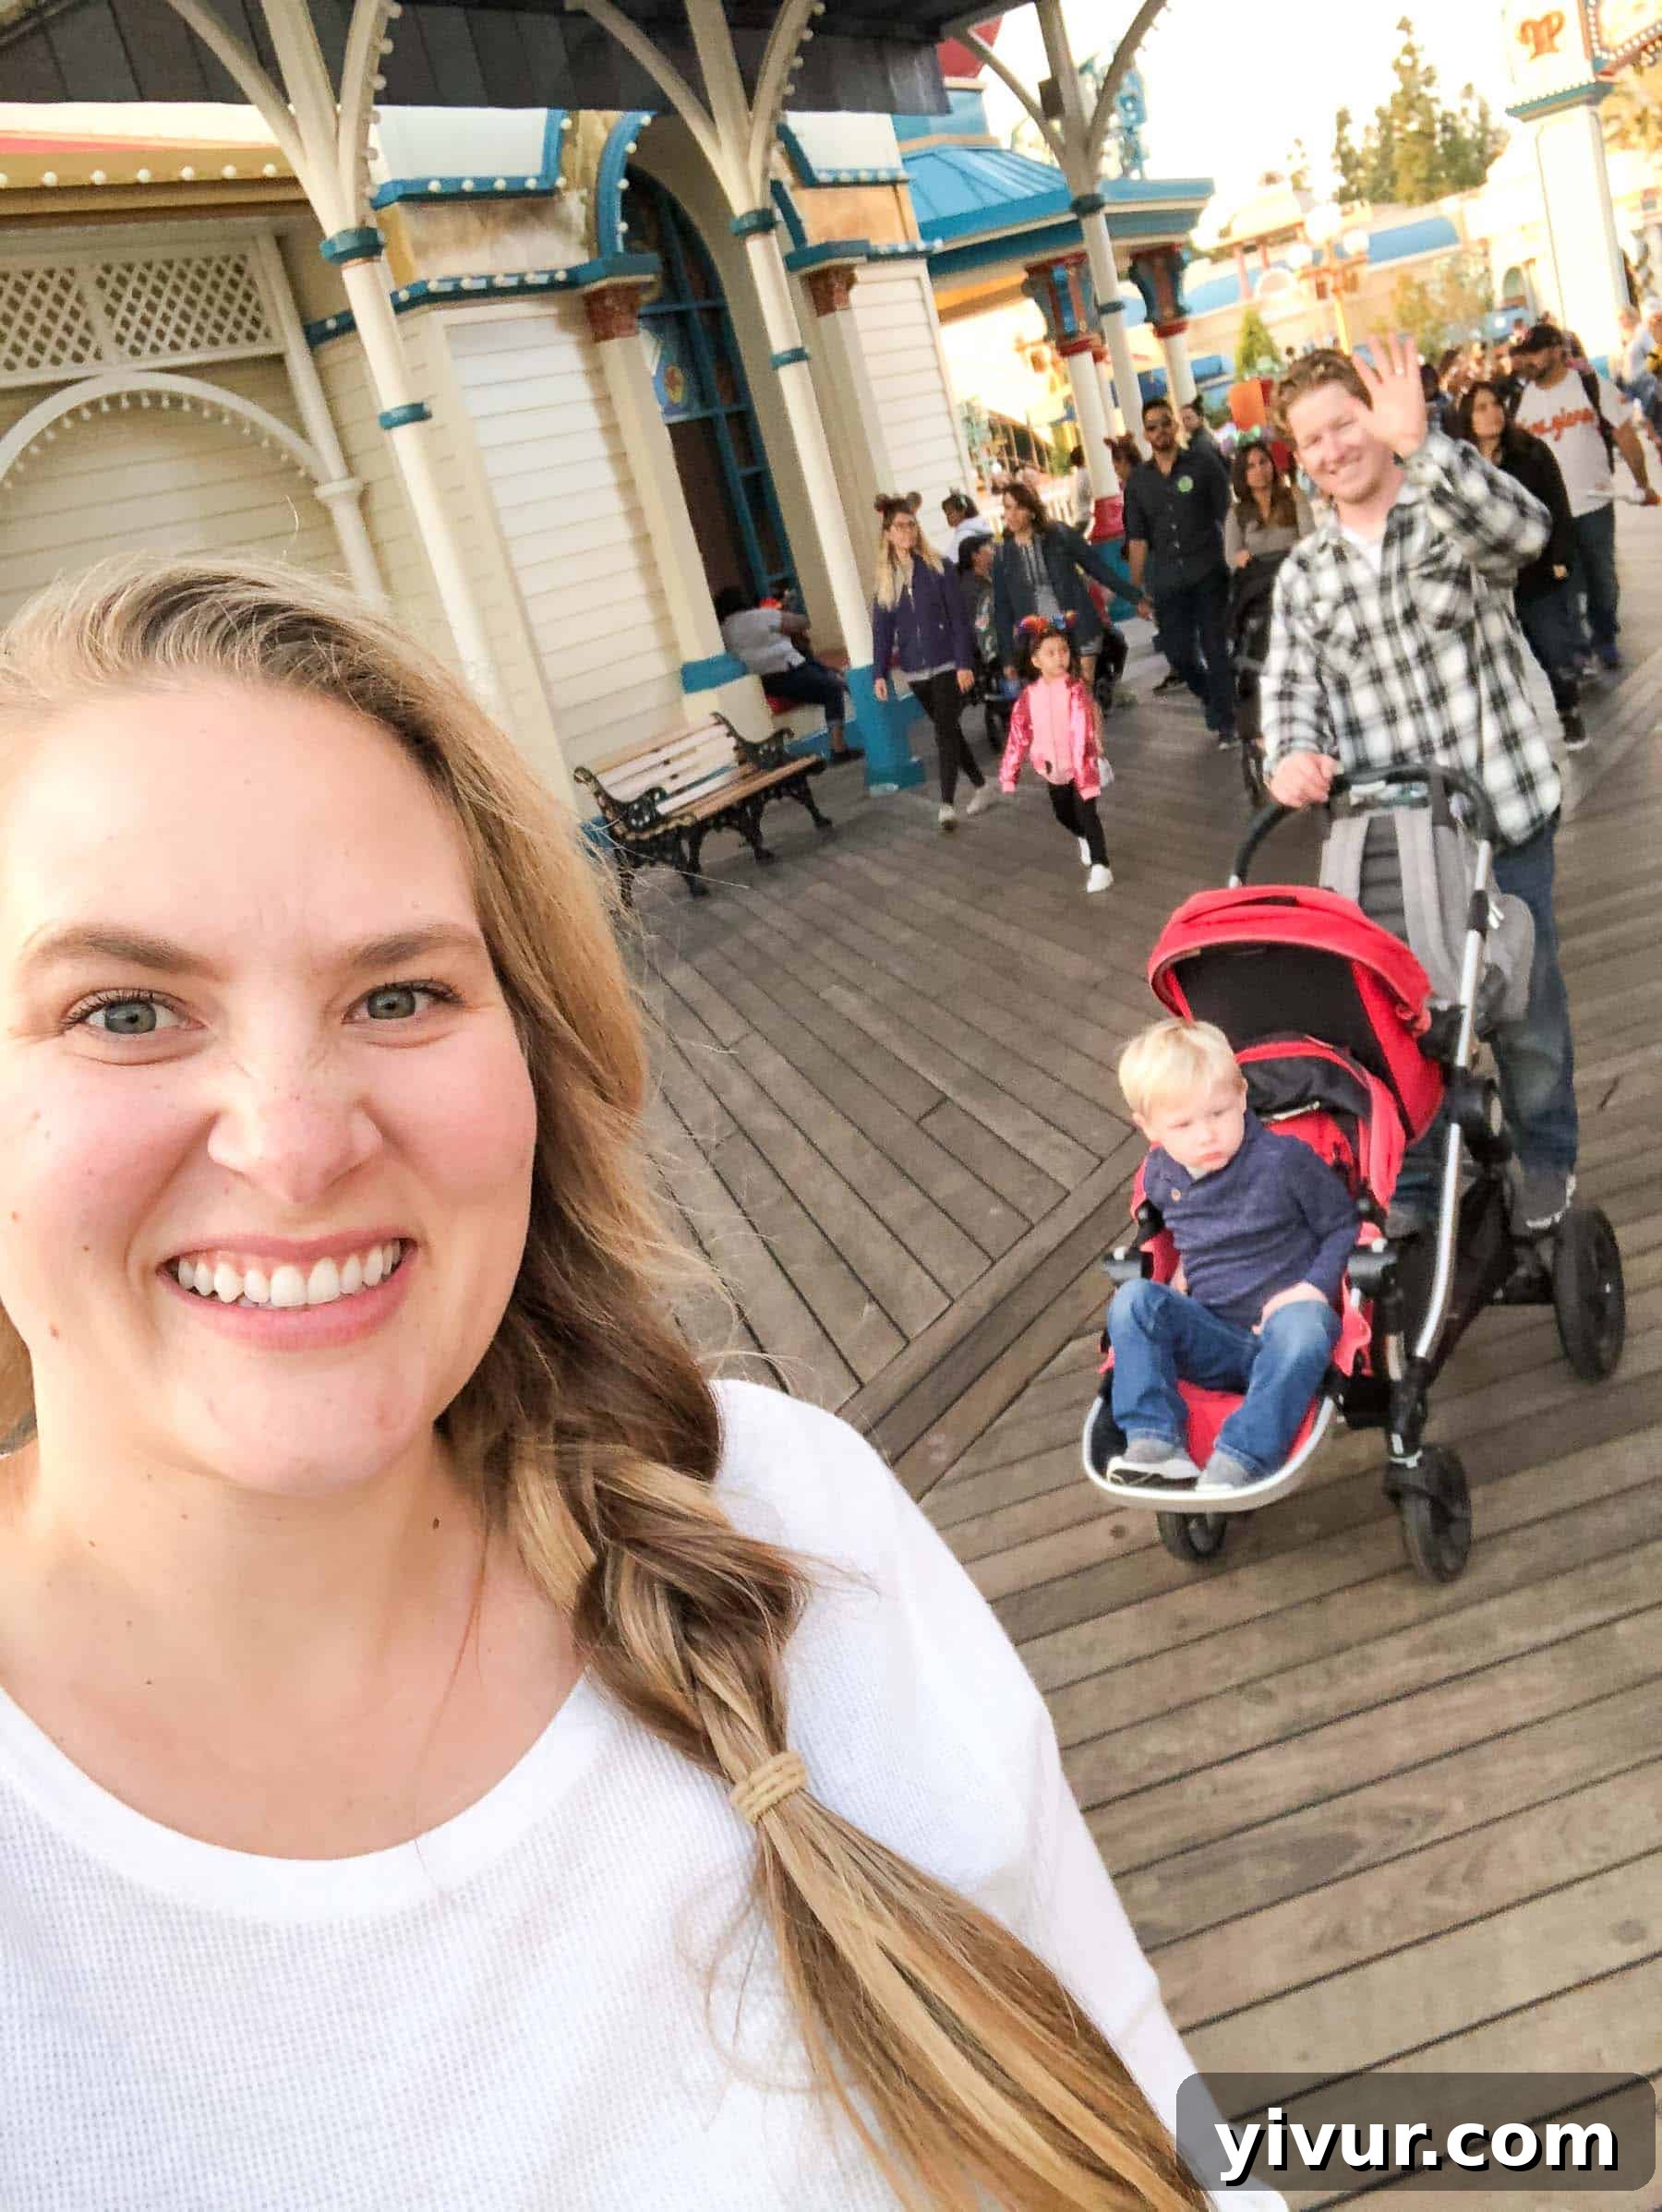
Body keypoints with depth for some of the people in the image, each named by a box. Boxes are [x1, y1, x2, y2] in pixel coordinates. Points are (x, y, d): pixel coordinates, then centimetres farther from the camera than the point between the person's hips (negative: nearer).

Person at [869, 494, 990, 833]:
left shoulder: (937, 568, -4)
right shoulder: (885, 579, 6)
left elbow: (959, 617, -7)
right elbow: (882, 628, 7)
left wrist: (965, 663, -14)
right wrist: (880, 673, 0)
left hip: (947, 665, -4)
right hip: (915, 671, 4)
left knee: (945, 731, -12)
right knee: (949, 730, 13)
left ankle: (946, 805, -14)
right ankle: (981, 787, 27)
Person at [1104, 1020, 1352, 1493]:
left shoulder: (1283, 1160, -10)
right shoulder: (1159, 1176, 5)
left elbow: (1343, 1226, -2)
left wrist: (1315, 1287, -16)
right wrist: (1185, 1268, 9)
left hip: (1282, 1322, -4)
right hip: (1213, 1341, 4)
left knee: (1304, 1327, -38)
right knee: (1133, 1299, -20)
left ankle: (1240, 1458, -41)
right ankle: (1155, 1441, -32)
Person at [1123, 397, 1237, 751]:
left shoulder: (1204, 465, 1)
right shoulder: (1138, 480, 8)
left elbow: (1226, 516, 0)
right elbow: (1137, 537, 7)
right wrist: (1137, 587, 4)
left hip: (1208, 572, -3)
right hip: (1167, 580, 3)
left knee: (1215, 649, -2)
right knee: (1178, 654, 4)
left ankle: (1226, 721, 11)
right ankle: (1213, 701, 31)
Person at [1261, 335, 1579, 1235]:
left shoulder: (1455, 510, -3)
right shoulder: (1302, 576, 7)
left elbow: (1524, 530, -26)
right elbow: (1291, 687, 0)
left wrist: (1418, 442, -37)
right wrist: (1293, 754, -22)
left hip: (1501, 807, -2)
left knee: (1526, 1000, 11)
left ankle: (1544, 1160, 34)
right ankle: (1406, 1187, 26)